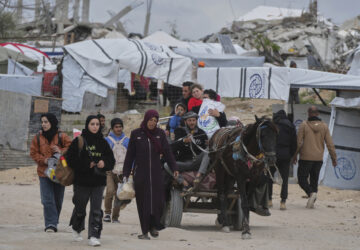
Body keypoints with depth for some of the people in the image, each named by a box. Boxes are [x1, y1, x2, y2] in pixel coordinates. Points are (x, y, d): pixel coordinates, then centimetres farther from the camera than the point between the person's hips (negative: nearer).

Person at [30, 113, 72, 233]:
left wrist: (61, 151, -20)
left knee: (58, 200, 9)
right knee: (47, 200, -11)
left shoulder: (62, 137, -3)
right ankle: (50, 224, -12)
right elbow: (33, 153, 6)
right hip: (44, 172, 0)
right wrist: (44, 160, -11)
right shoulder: (38, 138, 4)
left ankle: (53, 222, 25)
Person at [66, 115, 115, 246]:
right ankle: (76, 229, 37)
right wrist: (86, 164, -16)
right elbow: (70, 159, -7)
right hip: (82, 181, -2)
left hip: (98, 181, 2)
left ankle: (94, 236, -7)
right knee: (80, 208, 10)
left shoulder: (102, 142, 8)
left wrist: (104, 163, -11)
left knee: (96, 210, -6)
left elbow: (111, 160, 11)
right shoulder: (78, 141, -3)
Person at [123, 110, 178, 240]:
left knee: (158, 200, -7)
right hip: (140, 173, -1)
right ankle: (145, 231, 5)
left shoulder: (160, 133, 6)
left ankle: (154, 226, 11)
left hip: (156, 172, 1)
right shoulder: (136, 134, 2)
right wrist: (126, 174, 1)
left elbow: (167, 152, 5)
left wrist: (174, 168, -3)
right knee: (143, 202, -1)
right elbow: (130, 155, 4)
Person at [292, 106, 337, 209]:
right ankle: (311, 202, 10)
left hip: (306, 158, -4)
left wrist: (294, 155, 3)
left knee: (302, 179, 2)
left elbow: (298, 142, -7)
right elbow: (330, 143, 0)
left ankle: (311, 193, -23)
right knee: (314, 180, 14)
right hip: (318, 158, 4)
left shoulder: (304, 125, -7)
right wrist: (334, 158, 6)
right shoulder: (324, 126, 2)